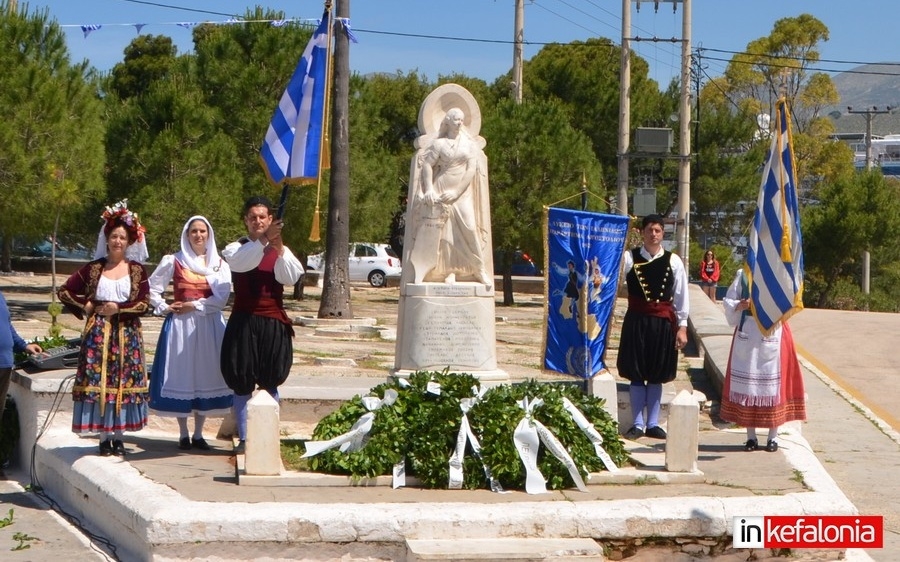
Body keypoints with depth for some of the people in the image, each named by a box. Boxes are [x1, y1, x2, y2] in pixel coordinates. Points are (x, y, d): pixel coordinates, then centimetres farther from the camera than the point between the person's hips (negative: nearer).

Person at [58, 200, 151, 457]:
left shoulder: (137, 270, 4)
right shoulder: (93, 268, 5)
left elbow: (144, 303, -3)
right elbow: (64, 291, 10)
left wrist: (118, 308, -12)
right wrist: (85, 306, 0)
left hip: (127, 335, 0)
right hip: (98, 334, 0)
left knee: (124, 384, 0)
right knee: (98, 383, -4)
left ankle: (118, 436, 10)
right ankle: (103, 437, 2)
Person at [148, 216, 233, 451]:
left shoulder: (219, 264, 6)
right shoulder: (173, 261, 4)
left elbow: (222, 297, -5)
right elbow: (152, 288, 7)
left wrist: (194, 306, -12)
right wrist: (164, 308, -5)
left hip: (209, 326, 2)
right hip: (180, 326, -2)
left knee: (206, 376, 3)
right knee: (181, 375, -2)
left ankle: (198, 434, 12)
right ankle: (183, 435, 7)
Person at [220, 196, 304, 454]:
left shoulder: (281, 250, 7)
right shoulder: (236, 248, 3)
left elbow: (290, 278, -11)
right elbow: (240, 261, -22)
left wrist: (279, 249, -26)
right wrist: (263, 240, -37)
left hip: (273, 323, 1)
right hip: (243, 323, -1)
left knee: (270, 382, 4)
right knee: (242, 382, 1)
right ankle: (244, 438, 8)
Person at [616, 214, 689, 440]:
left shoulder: (673, 261, 1)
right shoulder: (629, 258, -3)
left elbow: (681, 296, 3)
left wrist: (682, 327, 1)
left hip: (664, 323, 1)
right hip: (636, 322, -1)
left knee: (657, 375, 9)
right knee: (636, 373, 4)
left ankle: (652, 423, 17)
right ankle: (638, 424, 11)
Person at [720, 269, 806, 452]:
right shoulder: (743, 275, 8)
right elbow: (728, 301, 6)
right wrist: (740, 305, -14)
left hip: (773, 332, -2)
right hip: (747, 333, 2)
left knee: (773, 383, -2)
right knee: (746, 380, 2)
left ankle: (772, 437, 7)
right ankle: (751, 436, 10)